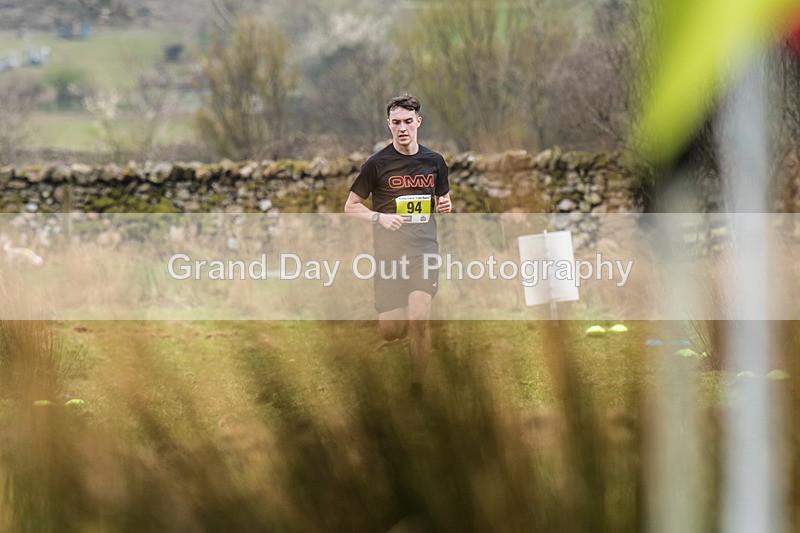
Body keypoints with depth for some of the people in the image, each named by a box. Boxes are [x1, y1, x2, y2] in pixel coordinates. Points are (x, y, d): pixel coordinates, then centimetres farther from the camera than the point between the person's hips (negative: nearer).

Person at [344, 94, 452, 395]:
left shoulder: (434, 161, 7)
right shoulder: (377, 163, -2)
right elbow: (351, 206, 3)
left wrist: (444, 206, -3)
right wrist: (380, 217, -15)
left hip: (424, 249, 1)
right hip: (389, 251, -1)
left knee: (419, 319, -17)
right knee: (391, 331, -5)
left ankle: (417, 388, -4)